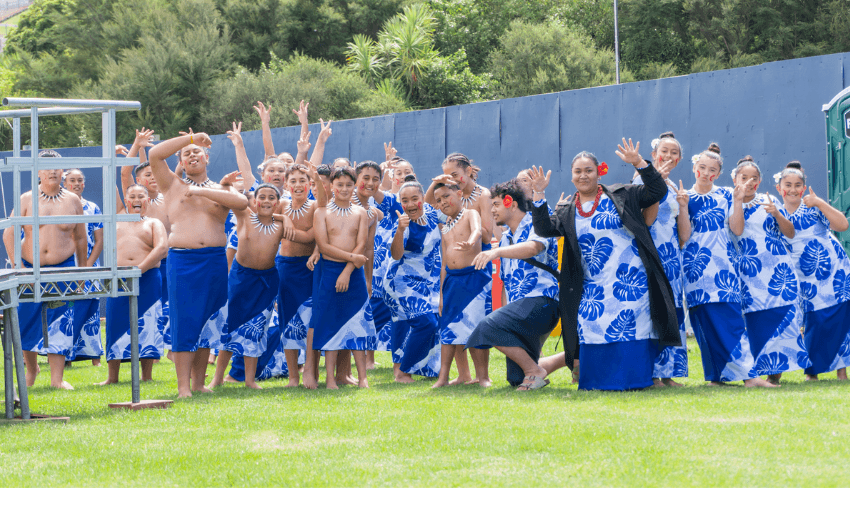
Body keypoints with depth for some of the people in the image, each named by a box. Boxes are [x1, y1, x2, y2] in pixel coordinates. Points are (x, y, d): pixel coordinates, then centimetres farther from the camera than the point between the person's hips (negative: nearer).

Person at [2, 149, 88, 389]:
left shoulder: (73, 201, 7)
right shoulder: (27, 200, 1)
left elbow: (80, 238, 14)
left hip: (63, 268, 1)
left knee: (60, 323, -5)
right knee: (27, 321, 2)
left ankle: (57, 377, -3)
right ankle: (31, 369, 24)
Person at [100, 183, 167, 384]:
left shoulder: (153, 223, 11)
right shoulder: (119, 217, 19)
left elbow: (162, 248, -5)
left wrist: (139, 269, -15)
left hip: (148, 280, -2)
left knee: (146, 325, -1)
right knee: (116, 323, 1)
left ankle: (147, 376, 4)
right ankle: (112, 377, 5)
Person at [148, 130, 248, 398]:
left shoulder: (219, 190, 14)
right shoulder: (173, 186, 11)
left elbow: (242, 202, -8)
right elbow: (154, 155, -4)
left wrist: (201, 191, -11)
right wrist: (190, 137, 0)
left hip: (215, 261, 3)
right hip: (182, 260, -3)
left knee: (207, 323, 6)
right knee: (184, 322, -7)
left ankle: (199, 383, 14)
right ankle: (183, 386, -8)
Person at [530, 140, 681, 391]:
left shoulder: (621, 196, 5)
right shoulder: (566, 209, 13)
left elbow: (658, 191, 0)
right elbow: (545, 229, -1)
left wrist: (639, 163, -12)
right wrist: (539, 196, -9)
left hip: (630, 282, -3)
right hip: (592, 289, 3)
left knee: (631, 333, -6)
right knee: (592, 333, -1)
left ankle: (632, 379, 2)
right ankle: (598, 382, 7)